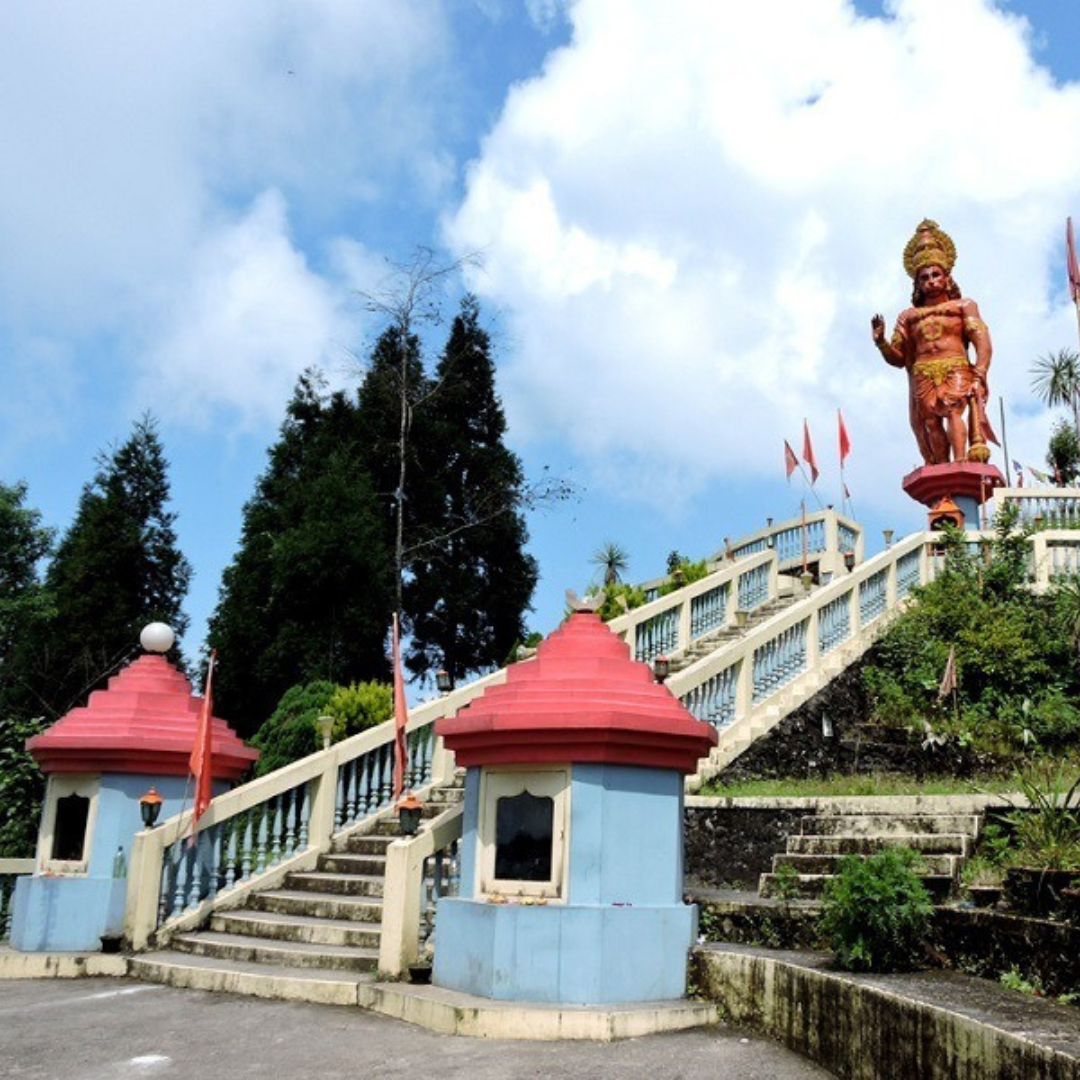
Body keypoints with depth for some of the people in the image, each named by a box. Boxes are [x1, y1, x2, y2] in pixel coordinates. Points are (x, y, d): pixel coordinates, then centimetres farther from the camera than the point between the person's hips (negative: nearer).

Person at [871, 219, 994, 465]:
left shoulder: (963, 306, 18)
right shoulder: (909, 316, 23)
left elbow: (982, 342, 5)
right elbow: (898, 358, 20)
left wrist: (979, 375, -10)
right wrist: (881, 342, 1)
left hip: (957, 370, -2)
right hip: (923, 376, 2)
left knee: (954, 408, -26)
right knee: (931, 419, -18)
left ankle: (961, 463, -39)